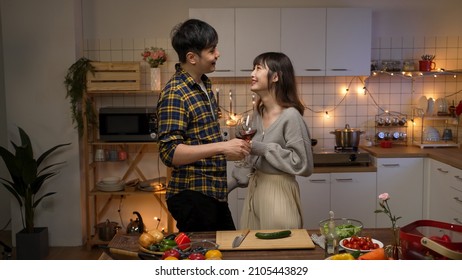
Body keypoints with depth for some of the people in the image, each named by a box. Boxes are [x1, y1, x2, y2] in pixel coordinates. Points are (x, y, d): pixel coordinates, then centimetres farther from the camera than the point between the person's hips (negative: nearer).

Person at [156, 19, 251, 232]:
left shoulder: (204, 84, 10)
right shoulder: (174, 94, -18)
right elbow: (169, 152, -26)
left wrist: (232, 144, 11)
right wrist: (221, 147, -30)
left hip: (215, 193, 9)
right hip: (192, 196, -9)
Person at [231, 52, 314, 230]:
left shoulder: (290, 116, -18)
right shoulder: (258, 113, 6)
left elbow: (303, 164, -20)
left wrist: (264, 149, -20)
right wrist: (232, 183, 12)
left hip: (278, 191, -7)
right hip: (254, 188, 7)